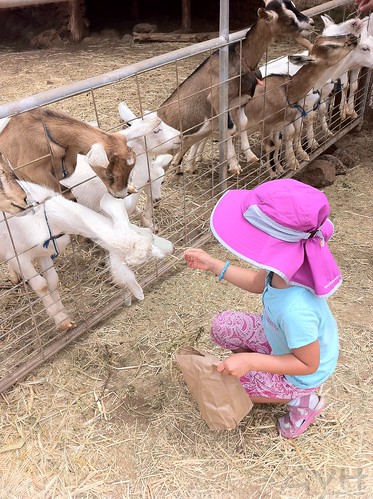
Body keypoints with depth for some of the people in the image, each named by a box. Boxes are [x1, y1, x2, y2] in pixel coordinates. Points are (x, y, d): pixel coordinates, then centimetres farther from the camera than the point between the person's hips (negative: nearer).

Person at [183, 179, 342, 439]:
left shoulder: (295, 309, -47)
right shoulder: (287, 261, -25)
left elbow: (308, 364, -28)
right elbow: (258, 283, -1)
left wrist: (250, 361, -29)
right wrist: (213, 264, -4)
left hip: (301, 374, -6)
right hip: (281, 337, 7)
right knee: (222, 326, 6)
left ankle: (301, 400, 13)